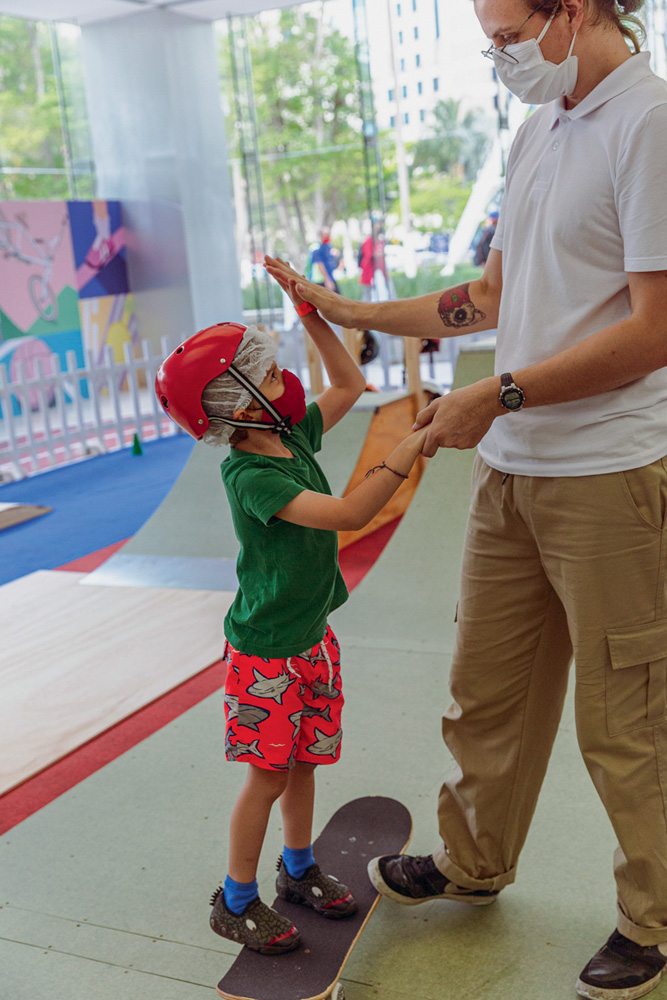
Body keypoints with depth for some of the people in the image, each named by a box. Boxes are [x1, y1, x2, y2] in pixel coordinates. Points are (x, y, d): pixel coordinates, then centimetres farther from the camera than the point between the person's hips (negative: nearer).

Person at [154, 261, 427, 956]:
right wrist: (410, 447, -34)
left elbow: (349, 383, 15)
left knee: (302, 762, 18)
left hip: (311, 639, 8)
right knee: (268, 775, 4)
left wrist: (308, 307, 7)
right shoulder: (249, 477, -25)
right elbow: (349, 514, -34)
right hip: (266, 652, -8)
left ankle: (299, 871, 37)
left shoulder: (294, 435, 1)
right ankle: (236, 902, 22)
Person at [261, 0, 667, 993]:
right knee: (487, 686, 17)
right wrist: (359, 314, 19)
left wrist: (498, 395, -16)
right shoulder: (538, 132, 16)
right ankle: (474, 865, 39)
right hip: (511, 466, 8)